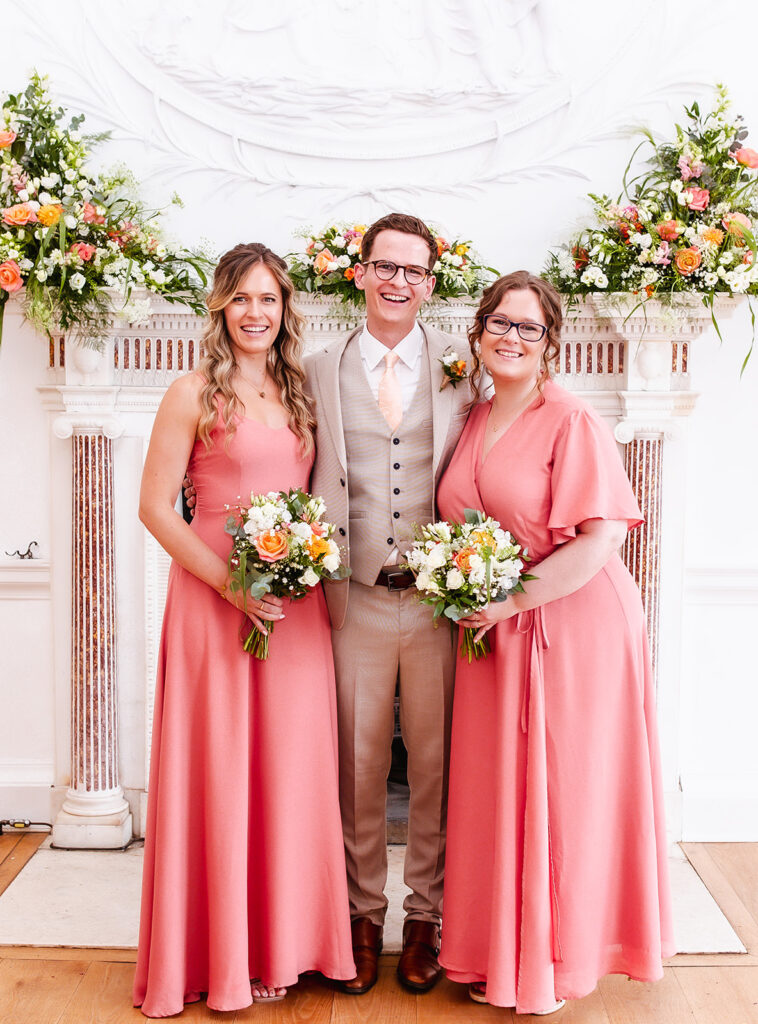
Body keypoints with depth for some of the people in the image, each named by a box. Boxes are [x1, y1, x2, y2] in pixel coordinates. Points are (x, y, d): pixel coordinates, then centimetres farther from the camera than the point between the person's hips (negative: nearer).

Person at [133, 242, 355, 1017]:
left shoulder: (298, 395, 12)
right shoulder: (193, 394, -4)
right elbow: (155, 508, -8)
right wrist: (230, 582, -15)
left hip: (297, 602, 5)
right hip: (214, 599, -5)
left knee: (288, 765, 10)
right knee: (219, 769, 3)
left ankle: (281, 940, 27)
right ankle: (217, 953, 20)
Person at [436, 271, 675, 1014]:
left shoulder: (572, 422, -11)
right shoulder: (472, 423, 10)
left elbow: (601, 537, -19)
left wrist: (510, 600, -18)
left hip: (573, 630, -6)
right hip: (493, 636, 7)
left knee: (561, 793, 4)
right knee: (494, 791, 12)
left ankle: (554, 963, 23)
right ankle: (499, 957, 30)